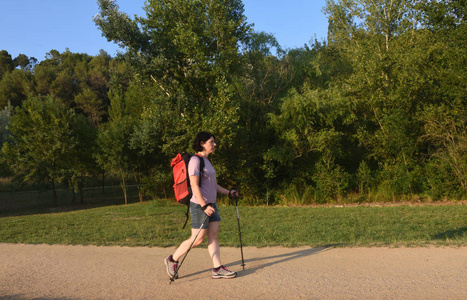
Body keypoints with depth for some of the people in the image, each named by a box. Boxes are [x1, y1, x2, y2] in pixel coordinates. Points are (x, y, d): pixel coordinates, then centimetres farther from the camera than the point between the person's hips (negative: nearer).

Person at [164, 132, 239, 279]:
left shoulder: (206, 161, 16)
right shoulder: (195, 160, -13)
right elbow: (194, 185, -21)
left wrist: (228, 192, 18)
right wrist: (204, 205, -25)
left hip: (211, 204, 9)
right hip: (199, 205, -9)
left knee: (214, 236, 6)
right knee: (198, 239, -3)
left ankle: (217, 269, 9)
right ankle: (172, 260, 13)